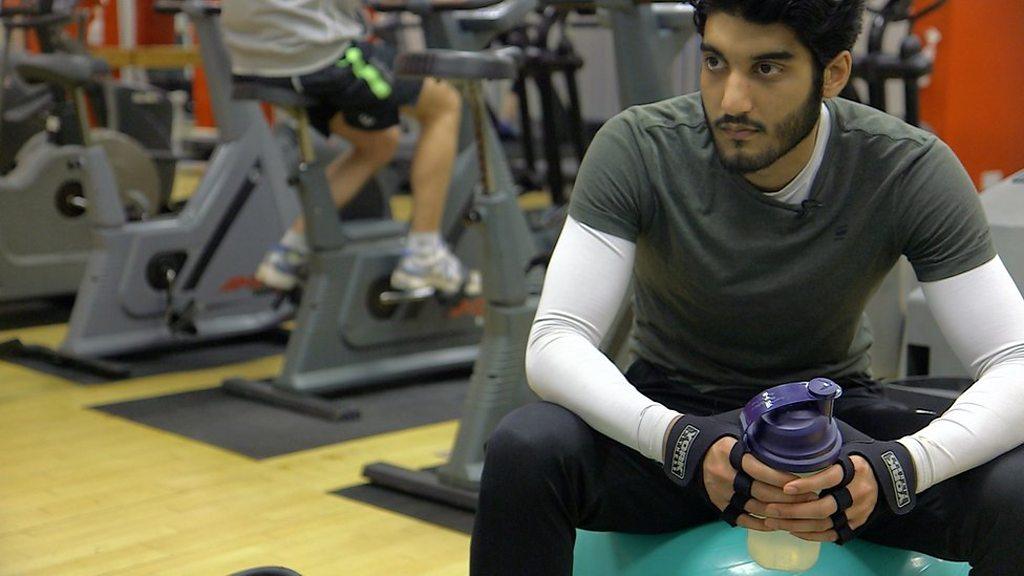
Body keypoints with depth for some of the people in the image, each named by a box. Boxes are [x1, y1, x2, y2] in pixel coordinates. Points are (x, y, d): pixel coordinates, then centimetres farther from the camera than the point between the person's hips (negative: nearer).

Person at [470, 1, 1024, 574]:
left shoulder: (910, 170, -19)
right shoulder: (638, 148, -20)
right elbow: (554, 341, -23)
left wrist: (901, 466, -40)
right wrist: (679, 441, -42)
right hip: (674, 414, -1)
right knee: (523, 452, -33)